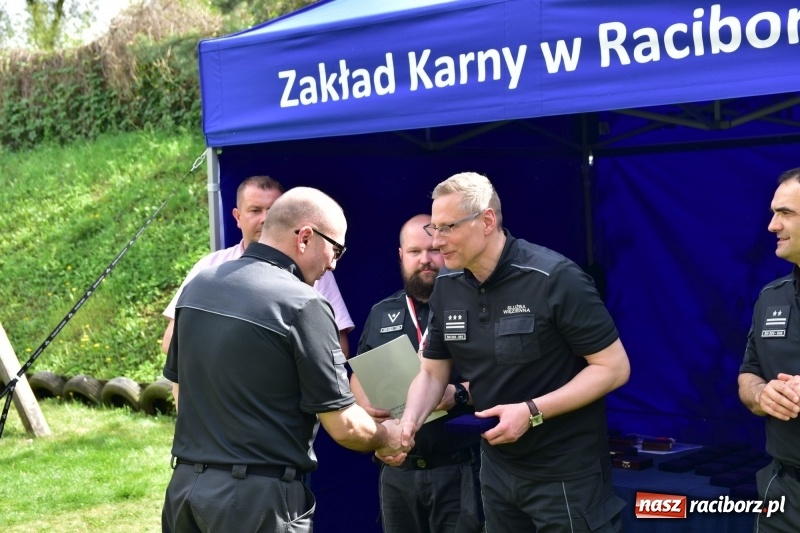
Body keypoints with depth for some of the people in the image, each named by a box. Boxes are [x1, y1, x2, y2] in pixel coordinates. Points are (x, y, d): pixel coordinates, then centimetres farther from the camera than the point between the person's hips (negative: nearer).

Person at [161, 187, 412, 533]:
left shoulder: (198, 286, 6)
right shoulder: (303, 305, -14)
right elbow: (343, 426, -12)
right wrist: (386, 437, 7)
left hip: (186, 485, 7)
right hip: (258, 497, -6)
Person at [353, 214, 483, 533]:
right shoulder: (381, 313, 15)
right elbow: (358, 376, 19)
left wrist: (460, 394, -23)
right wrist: (366, 405, -2)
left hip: (461, 468, -5)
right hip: (398, 469, 5)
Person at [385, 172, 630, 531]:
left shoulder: (555, 278, -19)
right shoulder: (447, 287, 0)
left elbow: (614, 367, -17)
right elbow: (432, 373, 8)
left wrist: (532, 411, -24)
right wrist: (408, 422, -12)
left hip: (565, 471, -6)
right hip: (496, 466, 6)